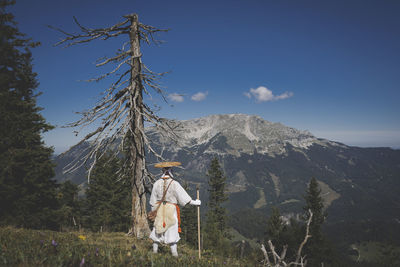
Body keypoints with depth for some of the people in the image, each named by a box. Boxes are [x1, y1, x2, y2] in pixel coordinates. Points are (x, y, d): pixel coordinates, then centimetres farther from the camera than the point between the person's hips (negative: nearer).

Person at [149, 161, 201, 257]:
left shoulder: (157, 183, -1)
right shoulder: (174, 184, -13)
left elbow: (153, 200, 5)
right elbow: (183, 197, -11)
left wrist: (154, 211, 17)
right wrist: (195, 202, 0)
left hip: (159, 209, 3)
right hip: (171, 209, -3)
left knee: (157, 229, 15)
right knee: (172, 230, 4)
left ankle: (155, 250, 24)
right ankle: (174, 252, 9)